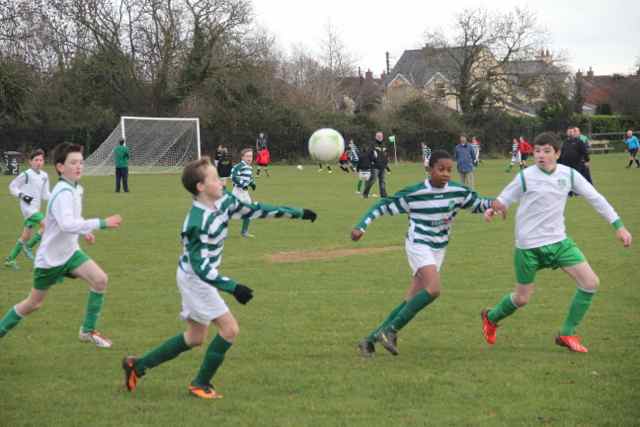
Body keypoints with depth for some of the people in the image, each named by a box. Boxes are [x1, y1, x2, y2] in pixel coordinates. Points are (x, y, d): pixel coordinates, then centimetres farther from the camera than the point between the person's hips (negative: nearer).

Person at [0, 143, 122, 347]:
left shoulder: (76, 189, 2)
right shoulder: (63, 193, -27)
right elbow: (67, 224, -44)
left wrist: (84, 231, 9)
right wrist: (101, 223, -45)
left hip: (69, 252, 7)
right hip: (49, 258, -7)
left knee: (100, 279, -13)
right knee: (34, 303, 6)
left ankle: (88, 331, 0)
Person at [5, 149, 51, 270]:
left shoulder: (44, 176, 10)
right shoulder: (26, 175, -10)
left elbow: (45, 194, 13)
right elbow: (12, 186, -3)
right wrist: (22, 195, -17)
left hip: (36, 208, 8)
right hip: (27, 207, -8)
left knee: (27, 235, 11)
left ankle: (10, 259, 22)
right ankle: (28, 246, -7)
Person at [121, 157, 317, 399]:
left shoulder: (223, 201, -6)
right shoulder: (198, 223, -31)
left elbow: (253, 210, 6)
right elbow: (200, 266, -33)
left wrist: (298, 213, 8)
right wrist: (232, 287, -39)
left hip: (201, 277, 9)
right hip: (195, 279, -9)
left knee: (195, 338, 17)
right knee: (229, 329, -9)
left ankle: (137, 366, 25)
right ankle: (201, 384, 7)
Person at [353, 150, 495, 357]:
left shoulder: (457, 191, -3)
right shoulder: (413, 194, -13)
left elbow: (478, 204, 8)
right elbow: (382, 206, -5)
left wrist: (493, 204, -14)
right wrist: (361, 227, -12)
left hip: (438, 250, 5)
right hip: (418, 245, -5)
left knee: (410, 301, 3)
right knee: (433, 289, -27)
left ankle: (371, 340, 12)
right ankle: (390, 330, -17)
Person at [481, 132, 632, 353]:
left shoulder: (569, 175, -3)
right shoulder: (525, 177, -12)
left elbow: (595, 198, 4)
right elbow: (503, 200, -3)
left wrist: (618, 225, 2)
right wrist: (492, 209, -26)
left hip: (558, 241, 4)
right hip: (529, 246, -4)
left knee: (590, 282, -9)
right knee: (522, 299, 4)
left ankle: (567, 334, 6)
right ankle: (491, 317, 37)